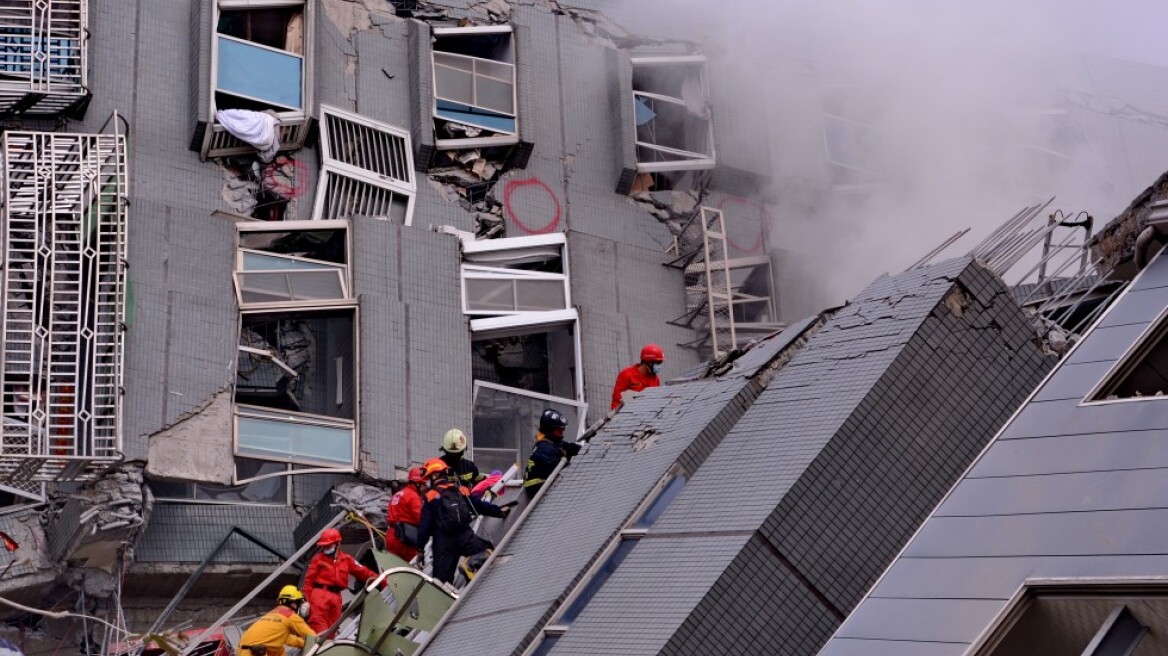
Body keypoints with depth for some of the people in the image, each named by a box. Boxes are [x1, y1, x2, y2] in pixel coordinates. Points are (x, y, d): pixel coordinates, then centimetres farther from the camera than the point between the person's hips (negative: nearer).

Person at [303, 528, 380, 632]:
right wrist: (306, 600, -6)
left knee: (332, 627, 7)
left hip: (336, 597, 4)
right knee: (318, 624, -16)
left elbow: (363, 572, 14)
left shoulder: (346, 560, 14)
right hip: (320, 594, -4)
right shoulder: (318, 559, 5)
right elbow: (309, 580, 2)